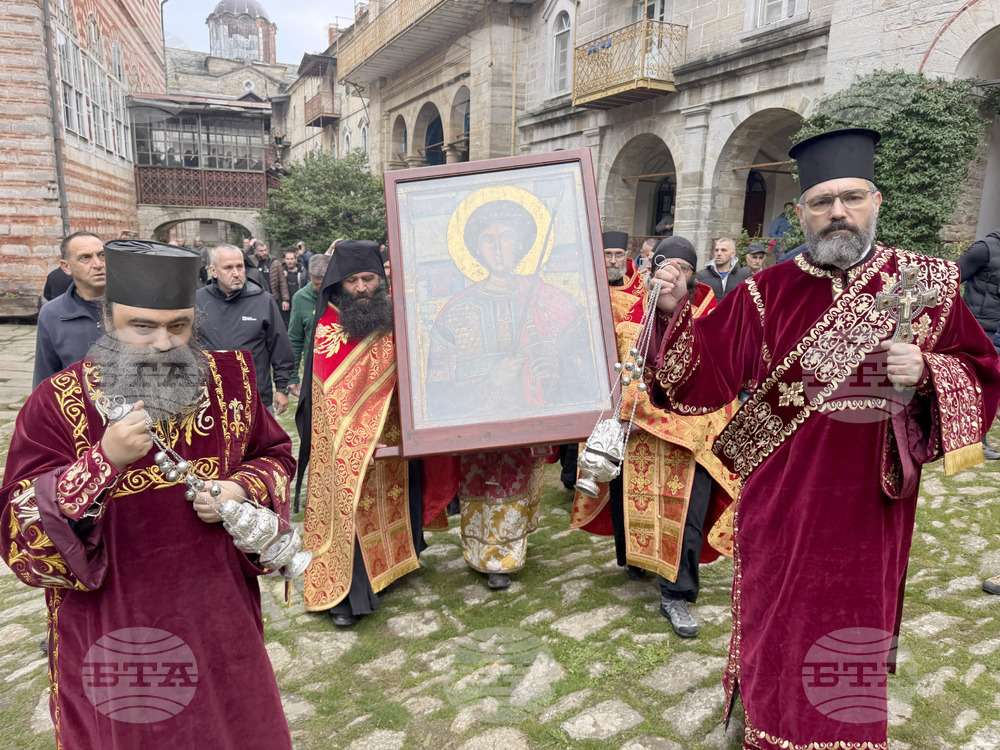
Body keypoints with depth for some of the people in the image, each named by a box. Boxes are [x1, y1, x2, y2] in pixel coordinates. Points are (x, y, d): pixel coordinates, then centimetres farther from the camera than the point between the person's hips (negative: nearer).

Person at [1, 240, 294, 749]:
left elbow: (275, 455, 8)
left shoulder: (228, 380, -4)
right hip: (110, 640, -2)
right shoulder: (57, 404, -12)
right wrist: (103, 463, -32)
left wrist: (244, 491, -14)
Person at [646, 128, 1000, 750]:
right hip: (783, 500, 0)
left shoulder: (929, 283, -3)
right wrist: (676, 313, -23)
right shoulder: (768, 293, -4)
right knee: (778, 622, 15)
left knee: (858, 624, 18)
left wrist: (926, 373, -19)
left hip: (870, 500, 1)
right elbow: (708, 376, -8)